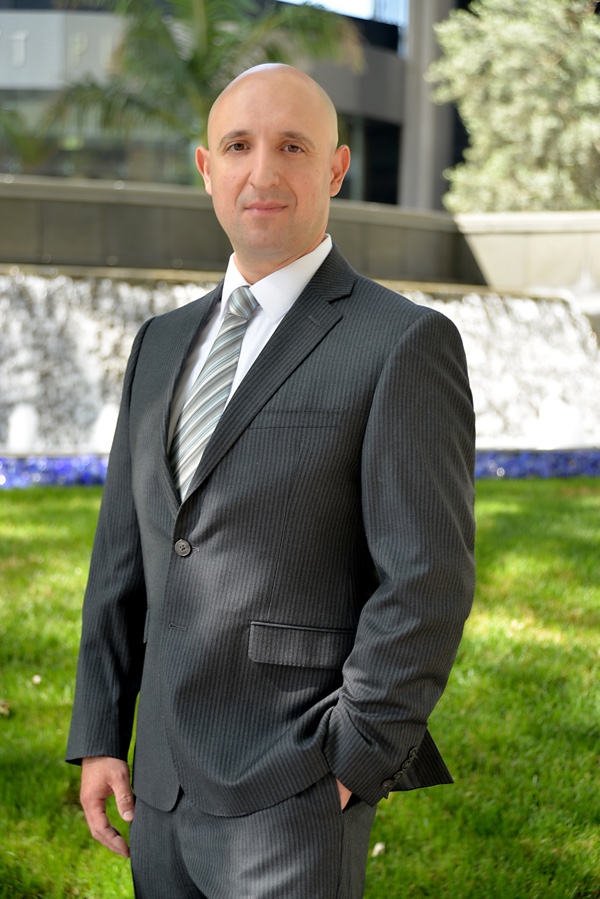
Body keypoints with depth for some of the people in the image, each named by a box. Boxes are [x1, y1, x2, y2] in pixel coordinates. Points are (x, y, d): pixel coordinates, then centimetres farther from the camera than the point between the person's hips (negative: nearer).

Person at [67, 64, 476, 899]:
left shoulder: (406, 344, -8)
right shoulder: (165, 343, 12)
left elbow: (428, 582, -13)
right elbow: (125, 554, 13)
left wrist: (351, 767, -14)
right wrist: (100, 737, 9)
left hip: (296, 799, -6)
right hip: (166, 788, 6)